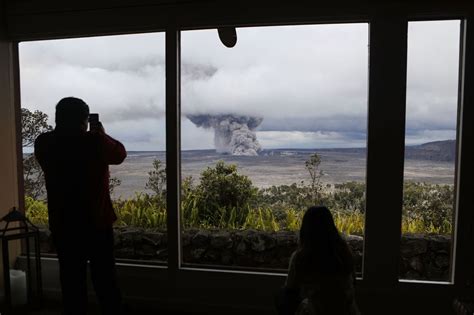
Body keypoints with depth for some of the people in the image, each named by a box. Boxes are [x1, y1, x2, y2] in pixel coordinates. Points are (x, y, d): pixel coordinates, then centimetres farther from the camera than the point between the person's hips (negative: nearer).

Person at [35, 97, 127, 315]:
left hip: (62, 225, 3)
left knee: (71, 282, 15)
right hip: (96, 223, -2)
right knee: (105, 281, 12)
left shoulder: (43, 144, -5)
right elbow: (120, 154, 2)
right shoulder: (95, 142, -16)